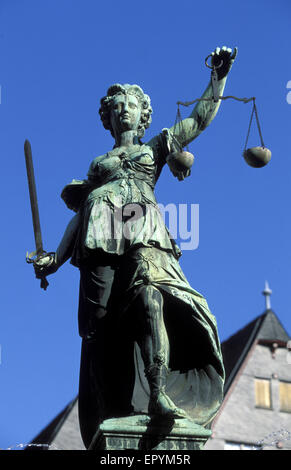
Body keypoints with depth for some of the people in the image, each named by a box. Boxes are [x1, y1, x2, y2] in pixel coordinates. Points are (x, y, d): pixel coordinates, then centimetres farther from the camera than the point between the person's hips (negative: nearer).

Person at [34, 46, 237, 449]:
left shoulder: (156, 147, 30)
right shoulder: (98, 163, 33)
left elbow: (202, 118, 26)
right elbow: (80, 211, 25)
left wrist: (220, 76, 20)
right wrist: (58, 257, 14)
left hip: (142, 230, -2)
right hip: (100, 235, 2)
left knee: (149, 292, -32)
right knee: (100, 321, -14)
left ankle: (159, 393, -44)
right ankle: (116, 413, -16)